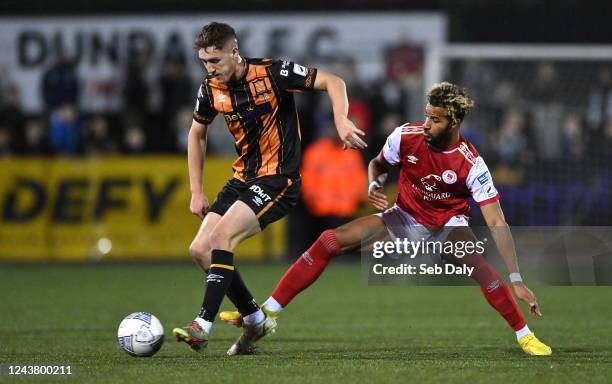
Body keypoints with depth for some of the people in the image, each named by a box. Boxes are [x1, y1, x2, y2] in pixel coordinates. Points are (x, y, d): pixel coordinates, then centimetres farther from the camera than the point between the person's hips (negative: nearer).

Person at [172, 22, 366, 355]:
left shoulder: (271, 73, -15)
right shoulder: (211, 89, 1)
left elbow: (333, 82, -11)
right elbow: (197, 134, 18)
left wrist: (341, 120, -29)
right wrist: (196, 192, 13)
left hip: (278, 179, -7)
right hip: (243, 178, 7)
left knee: (222, 235, -25)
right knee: (200, 249, -1)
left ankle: (204, 325, -24)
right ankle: (255, 319, 14)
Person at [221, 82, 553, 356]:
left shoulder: (471, 164, -26)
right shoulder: (406, 137, -17)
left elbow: (497, 223, -26)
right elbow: (378, 163, 7)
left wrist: (516, 280, -31)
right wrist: (374, 185, -17)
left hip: (448, 226, -3)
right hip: (406, 217, 3)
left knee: (476, 264, -36)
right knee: (330, 241, -15)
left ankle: (524, 335, -18)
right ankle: (266, 311, -10)